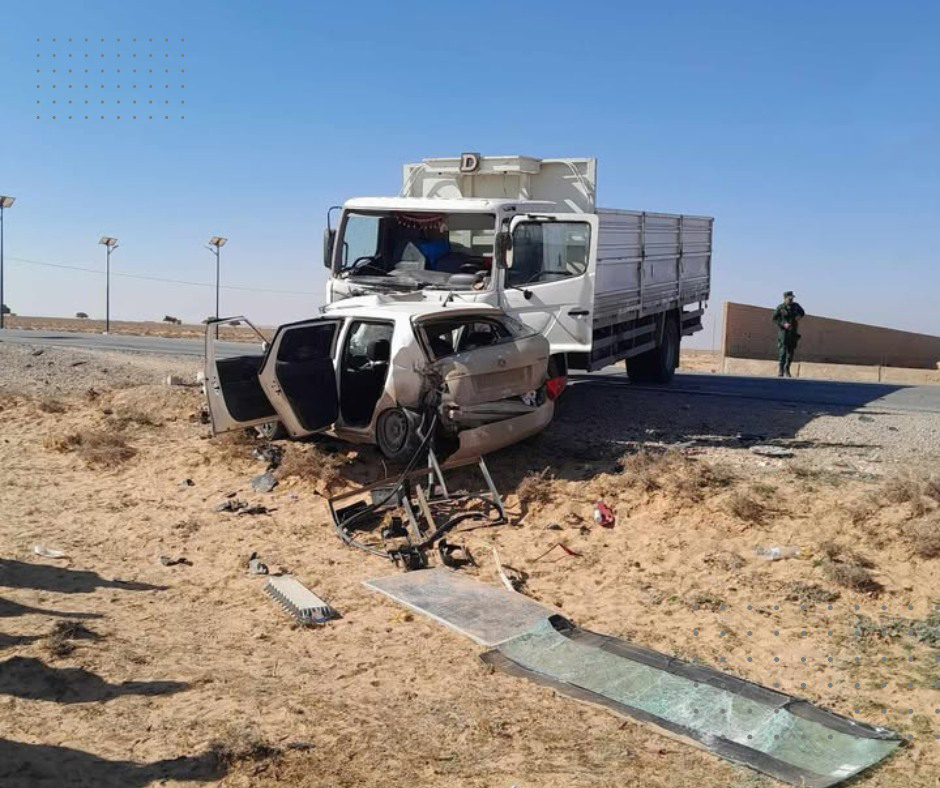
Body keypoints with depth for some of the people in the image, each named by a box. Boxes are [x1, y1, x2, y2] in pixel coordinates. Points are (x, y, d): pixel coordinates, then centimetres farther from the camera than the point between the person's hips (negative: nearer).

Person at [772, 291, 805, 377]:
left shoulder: (795, 306, 6)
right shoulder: (780, 308, -6)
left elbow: (802, 312, 24)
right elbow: (774, 319, -4)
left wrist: (799, 315, 1)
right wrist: (783, 324, -17)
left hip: (793, 332, 4)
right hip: (783, 331, -4)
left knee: (791, 351, 7)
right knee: (783, 350, -12)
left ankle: (787, 369, 22)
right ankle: (781, 370, -7)